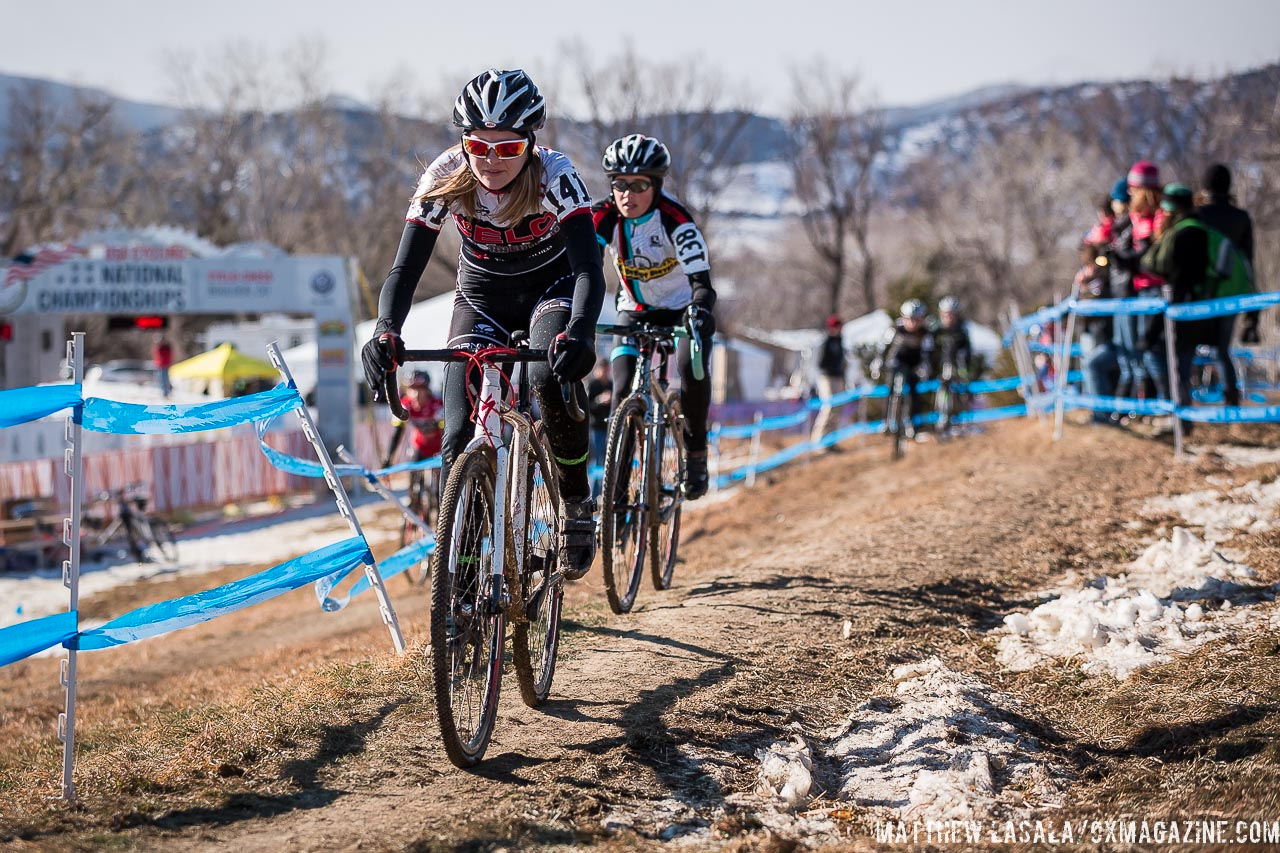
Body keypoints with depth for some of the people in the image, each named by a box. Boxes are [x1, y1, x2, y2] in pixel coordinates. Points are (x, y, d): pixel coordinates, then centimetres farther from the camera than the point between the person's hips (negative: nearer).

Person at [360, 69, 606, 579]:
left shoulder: (554, 176, -29)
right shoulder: (445, 179, -24)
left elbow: (589, 268, -38)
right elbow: (405, 268, -28)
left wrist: (577, 333, -59)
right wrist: (386, 332, -48)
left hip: (551, 286, -2)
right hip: (482, 296, 2)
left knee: (552, 377, -34)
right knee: (461, 435, -14)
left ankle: (576, 503, -10)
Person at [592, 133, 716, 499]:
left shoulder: (674, 219, -27)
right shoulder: (605, 217, -19)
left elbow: (701, 280, -35)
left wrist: (700, 311, -56)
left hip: (681, 308, -3)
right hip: (635, 311, 3)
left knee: (691, 368, -30)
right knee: (623, 390, -14)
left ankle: (696, 451, -9)